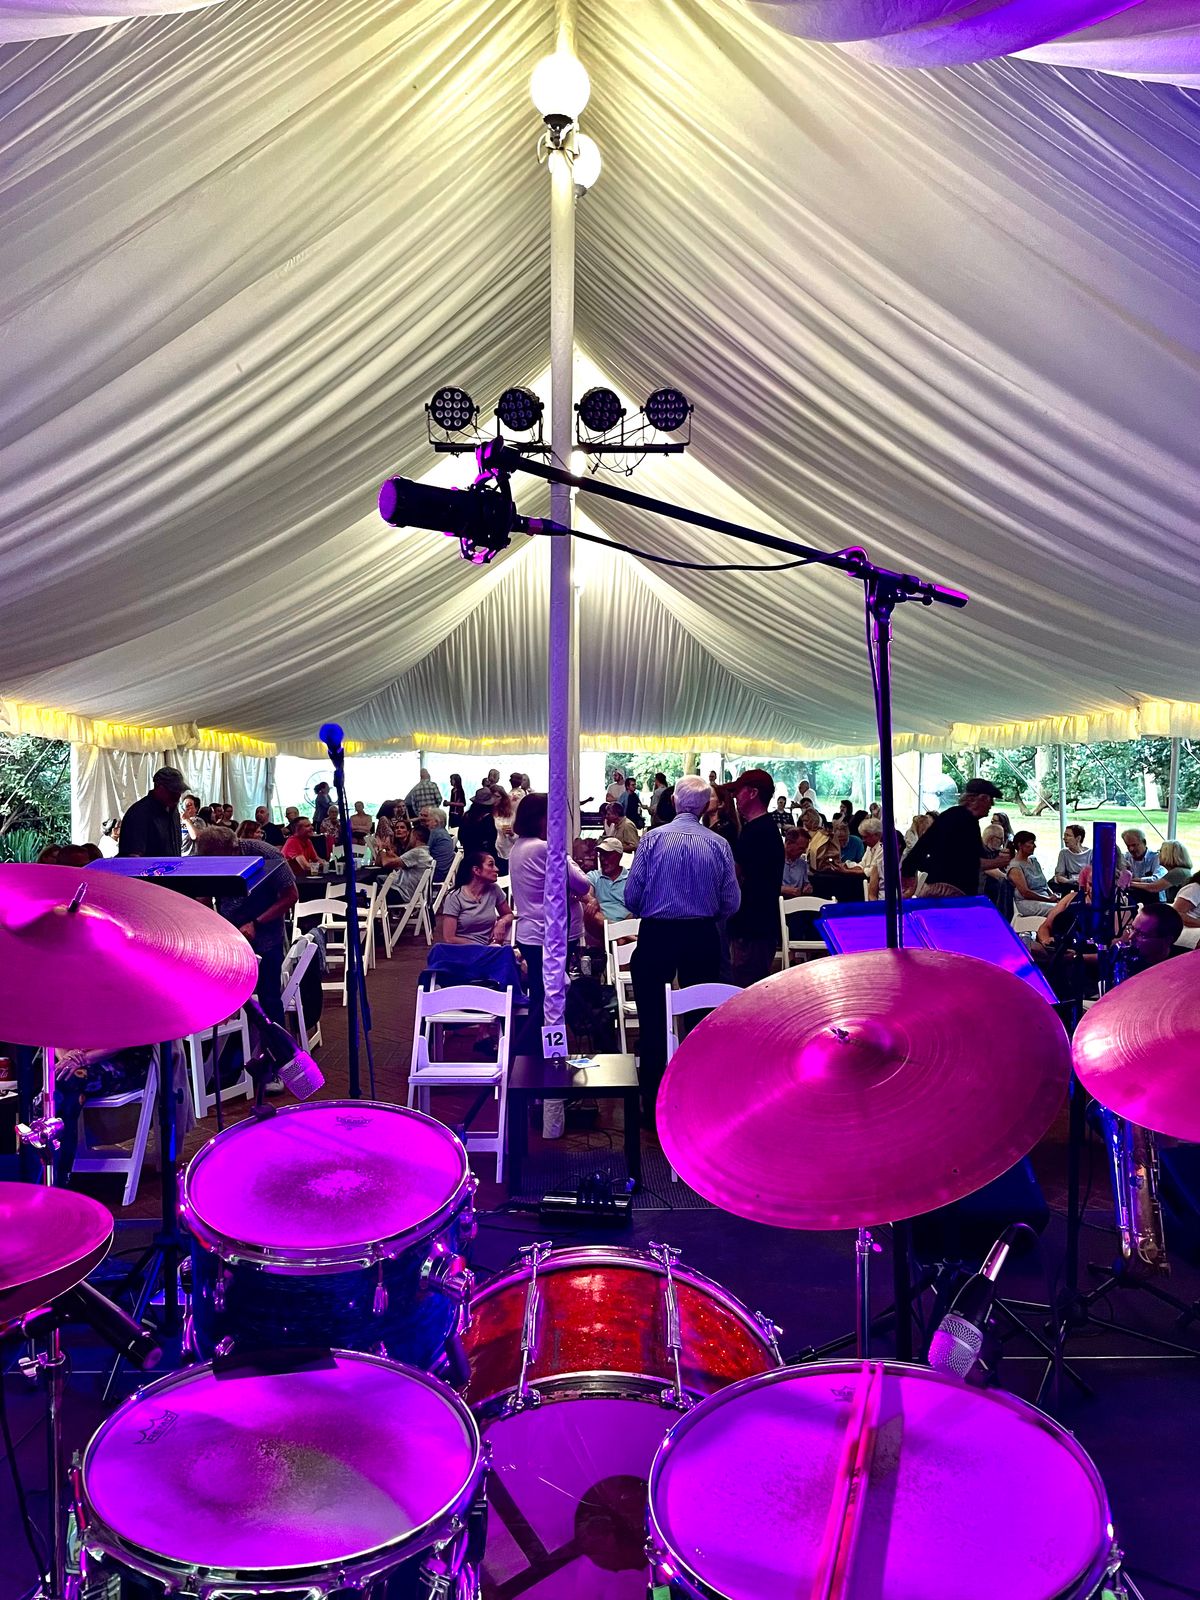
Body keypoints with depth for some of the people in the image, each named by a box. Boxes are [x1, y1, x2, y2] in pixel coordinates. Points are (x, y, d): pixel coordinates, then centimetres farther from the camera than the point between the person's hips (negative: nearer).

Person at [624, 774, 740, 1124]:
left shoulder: (653, 838, -7)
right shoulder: (719, 845, -3)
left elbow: (631, 895, -7)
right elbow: (731, 903, -1)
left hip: (655, 937, -2)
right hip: (703, 938, 2)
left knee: (653, 1022, 7)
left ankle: (652, 1106, 13)